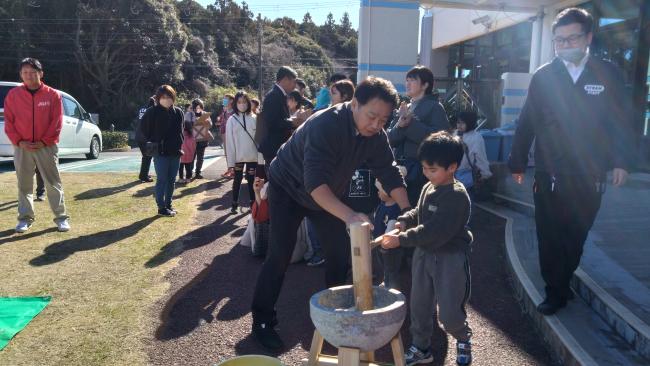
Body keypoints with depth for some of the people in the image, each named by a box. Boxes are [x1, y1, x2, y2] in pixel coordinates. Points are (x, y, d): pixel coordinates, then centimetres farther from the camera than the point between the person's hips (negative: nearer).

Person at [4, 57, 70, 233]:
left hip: (46, 146, -2)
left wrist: (44, 141, -10)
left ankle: (61, 217, 7)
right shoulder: (13, 95, 4)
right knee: (24, 185, 8)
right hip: (22, 147, 2)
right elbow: (9, 121, 5)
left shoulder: (52, 95, -1)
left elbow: (57, 122, -3)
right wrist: (19, 141, -7)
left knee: (53, 183, 1)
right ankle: (25, 218, 17)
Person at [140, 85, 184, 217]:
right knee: (162, 180, -1)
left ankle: (168, 205, 22)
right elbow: (146, 131, 0)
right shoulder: (152, 112, -6)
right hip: (160, 152, -5)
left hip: (175, 152, 5)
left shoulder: (178, 112, 6)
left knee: (171, 180, 11)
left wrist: (179, 144, 8)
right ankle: (161, 207, 6)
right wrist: (152, 145, -1)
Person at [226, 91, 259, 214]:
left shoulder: (254, 118, 1)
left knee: (251, 179, 10)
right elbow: (229, 141, -3)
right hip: (238, 156, -1)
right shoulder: (232, 120, -2)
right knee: (237, 180, 9)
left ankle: (253, 202, 20)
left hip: (252, 156, 1)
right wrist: (230, 160, -7)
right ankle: (234, 204, 17)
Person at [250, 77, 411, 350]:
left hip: (328, 195, 6)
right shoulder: (325, 125, -36)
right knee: (280, 256, -7)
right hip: (289, 188, -6)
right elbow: (314, 181, -45)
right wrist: (349, 215, -56)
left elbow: (389, 173, -12)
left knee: (340, 253, 4)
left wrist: (407, 212, -27)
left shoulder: (376, 136, -14)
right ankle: (262, 322, 8)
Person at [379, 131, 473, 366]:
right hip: (424, 254, 7)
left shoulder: (457, 196, -22)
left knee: (450, 314, 2)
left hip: (451, 258, -7)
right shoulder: (428, 188, 4)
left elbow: (435, 232, -29)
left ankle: (463, 339, 34)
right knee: (419, 306, 14)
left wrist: (401, 240, -30)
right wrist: (403, 222, -5)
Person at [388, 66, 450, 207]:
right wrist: (400, 125, -12)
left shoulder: (435, 107, -3)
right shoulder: (404, 108, 17)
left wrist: (411, 122, -18)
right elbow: (391, 139, 9)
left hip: (421, 169, -6)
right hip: (401, 167, 7)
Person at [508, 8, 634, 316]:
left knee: (576, 237, 11)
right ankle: (555, 292, 19)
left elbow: (622, 121, 4)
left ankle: (562, 283, 30)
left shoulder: (608, 74, 2)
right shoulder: (543, 77, 0)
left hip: (590, 176, 1)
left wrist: (622, 161, -4)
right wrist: (517, 162, 2)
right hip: (549, 175, 0)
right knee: (550, 238, 5)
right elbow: (526, 124, 1)